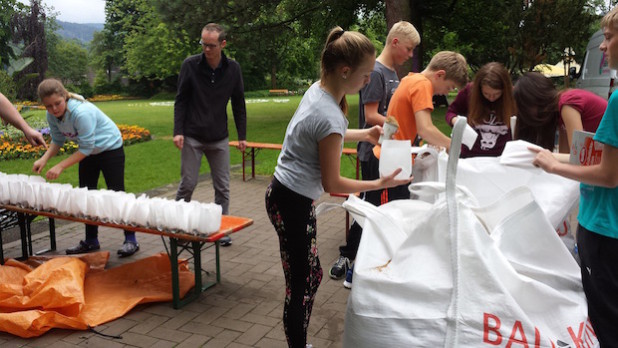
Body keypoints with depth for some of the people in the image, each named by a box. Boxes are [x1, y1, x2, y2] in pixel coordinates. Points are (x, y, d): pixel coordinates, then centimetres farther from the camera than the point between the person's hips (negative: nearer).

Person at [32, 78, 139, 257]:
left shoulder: (81, 113, -34)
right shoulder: (52, 116, -11)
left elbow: (86, 147, -30)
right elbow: (57, 140, 1)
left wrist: (60, 166, -31)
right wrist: (44, 158, -17)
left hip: (110, 147, -8)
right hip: (88, 152, 8)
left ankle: (130, 240, -1)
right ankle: (91, 240, 21)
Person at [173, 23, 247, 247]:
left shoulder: (233, 69, -1)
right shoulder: (190, 65, -6)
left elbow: (238, 104, 6)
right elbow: (181, 101, -2)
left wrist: (242, 136, 3)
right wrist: (178, 131, -10)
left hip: (219, 139, 2)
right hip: (192, 137, -2)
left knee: (222, 187, 4)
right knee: (187, 184, 2)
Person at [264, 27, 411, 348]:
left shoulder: (317, 90, 0)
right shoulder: (330, 117, -28)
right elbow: (332, 184, -18)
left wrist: (362, 135, 22)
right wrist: (379, 184, -8)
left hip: (291, 197, 10)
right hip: (291, 203, -10)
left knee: (311, 276, 19)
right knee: (300, 286, 2)